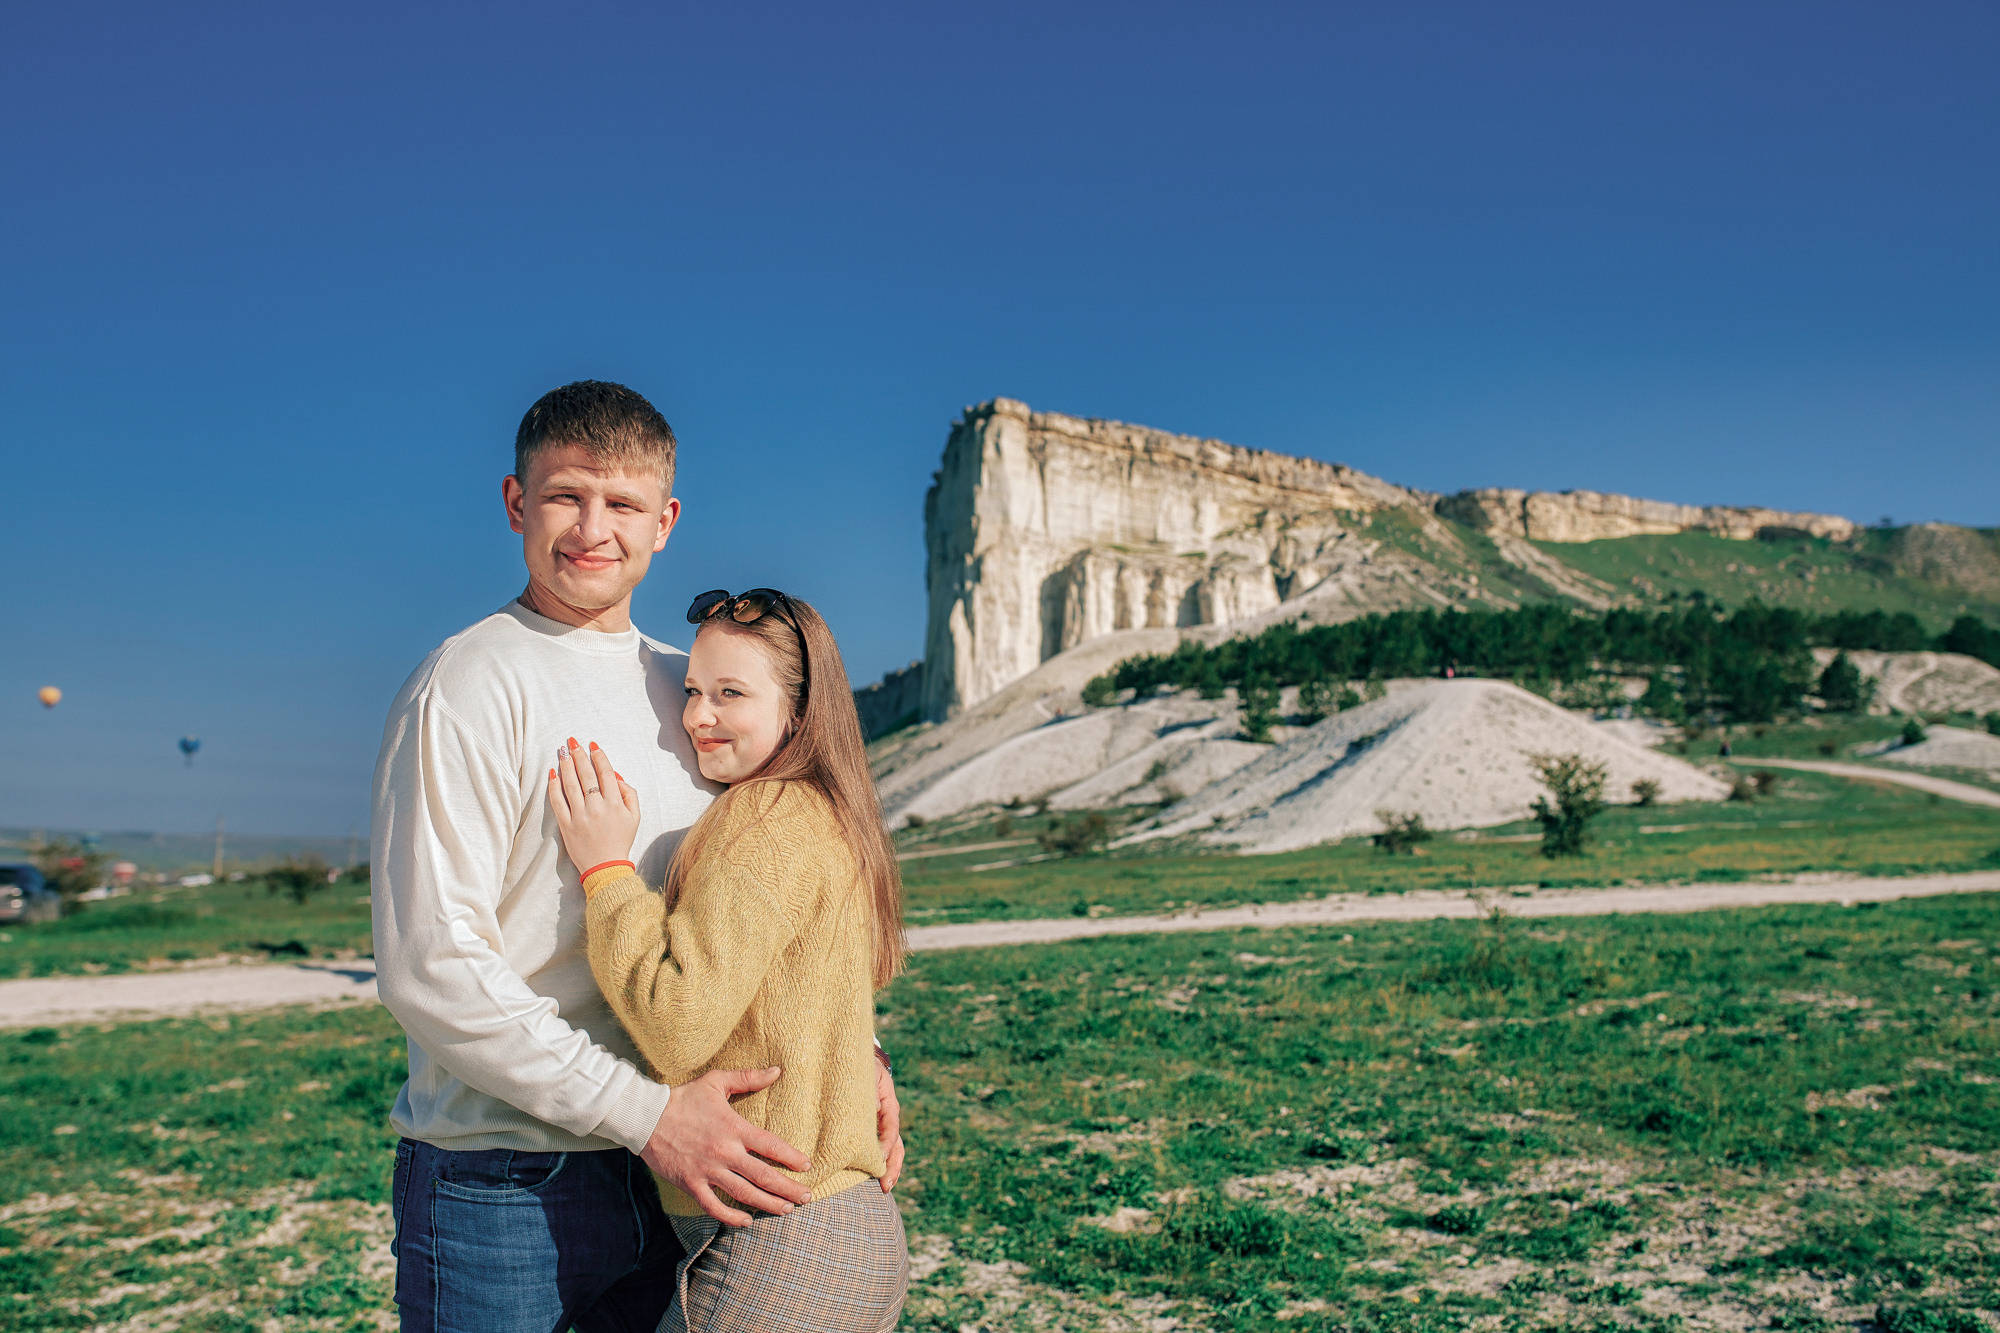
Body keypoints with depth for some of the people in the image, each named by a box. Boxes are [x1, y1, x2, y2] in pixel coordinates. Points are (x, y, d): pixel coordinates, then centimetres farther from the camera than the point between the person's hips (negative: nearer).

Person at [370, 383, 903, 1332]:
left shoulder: (687, 685, 8)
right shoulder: (471, 684, -11)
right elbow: (428, 969, -18)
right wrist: (644, 1112, -19)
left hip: (672, 1177, 6)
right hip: (499, 1191, -6)